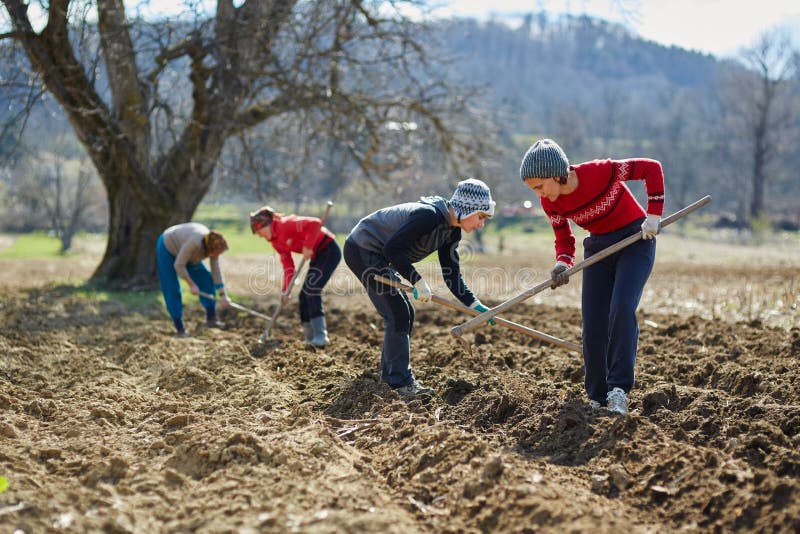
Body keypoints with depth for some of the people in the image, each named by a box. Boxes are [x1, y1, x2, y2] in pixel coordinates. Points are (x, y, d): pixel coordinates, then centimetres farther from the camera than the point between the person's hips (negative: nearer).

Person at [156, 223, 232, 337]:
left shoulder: (213, 245, -20)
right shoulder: (195, 242, -42)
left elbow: (216, 271, -12)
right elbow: (179, 265, -32)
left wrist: (222, 295, -13)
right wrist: (191, 285, -22)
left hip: (181, 250, 7)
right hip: (167, 249, -7)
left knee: (206, 279, -4)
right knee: (172, 290, -7)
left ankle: (211, 318, 0)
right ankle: (180, 328, 2)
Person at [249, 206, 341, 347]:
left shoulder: (286, 224, -19)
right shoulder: (276, 242, 9)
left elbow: (315, 223, -30)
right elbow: (288, 265, 7)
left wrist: (308, 247, -27)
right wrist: (285, 290, -1)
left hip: (329, 249, -10)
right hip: (317, 255, 10)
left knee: (311, 290, -18)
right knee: (304, 295, 8)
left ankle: (320, 336, -16)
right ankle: (311, 338, 14)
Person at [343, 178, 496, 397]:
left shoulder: (452, 231, 1)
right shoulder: (429, 215, -28)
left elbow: (452, 274, 3)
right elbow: (392, 248, -30)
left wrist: (473, 304, -7)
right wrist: (418, 281, -26)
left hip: (377, 255, 10)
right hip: (362, 250, -10)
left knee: (404, 313, 12)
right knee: (398, 313, -12)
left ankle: (389, 374, 24)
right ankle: (401, 382, -9)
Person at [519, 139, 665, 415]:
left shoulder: (600, 172, -27)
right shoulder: (550, 203, -11)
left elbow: (652, 168, -17)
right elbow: (564, 240, 1)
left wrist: (654, 215, -20)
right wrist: (562, 264, -20)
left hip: (635, 240, -5)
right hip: (598, 247, 5)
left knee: (621, 309, -24)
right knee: (593, 325, -3)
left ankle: (619, 388, -19)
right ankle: (597, 399, 8)